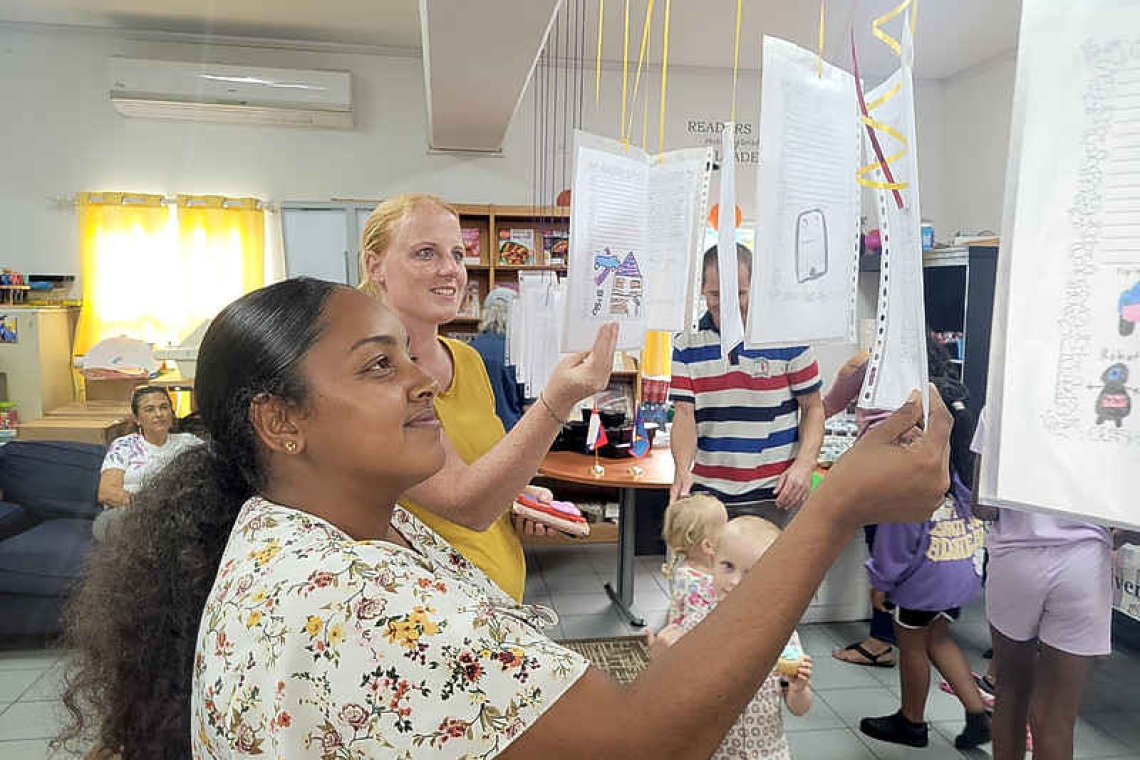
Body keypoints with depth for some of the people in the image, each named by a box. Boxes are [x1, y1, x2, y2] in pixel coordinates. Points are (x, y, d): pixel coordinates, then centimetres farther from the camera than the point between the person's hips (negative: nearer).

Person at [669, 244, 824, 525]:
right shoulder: (687, 345, 3)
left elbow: (813, 408, 2)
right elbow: (684, 413, -2)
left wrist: (805, 464, -13)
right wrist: (682, 470, -18)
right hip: (708, 494, 2)